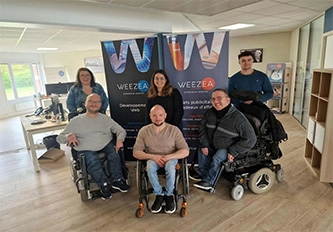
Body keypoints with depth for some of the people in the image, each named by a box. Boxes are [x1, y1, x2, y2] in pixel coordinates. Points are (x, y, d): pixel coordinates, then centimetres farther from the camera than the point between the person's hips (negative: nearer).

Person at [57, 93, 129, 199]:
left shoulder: (105, 118, 14)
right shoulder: (76, 121, 9)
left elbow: (121, 130, 12)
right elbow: (59, 138, 8)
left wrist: (119, 140, -10)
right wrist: (69, 136, -15)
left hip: (106, 145, 2)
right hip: (87, 150, -1)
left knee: (114, 155, -29)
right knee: (92, 161, -32)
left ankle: (117, 180, -13)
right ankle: (104, 184, -15)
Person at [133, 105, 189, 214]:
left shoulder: (174, 130, -10)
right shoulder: (144, 131, -6)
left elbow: (185, 151, -12)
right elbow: (136, 152, -7)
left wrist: (168, 157, -26)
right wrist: (153, 157, -23)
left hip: (171, 158, -1)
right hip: (152, 159, 1)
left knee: (170, 166, -34)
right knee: (150, 167, -32)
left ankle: (169, 195, -9)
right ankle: (159, 195, -10)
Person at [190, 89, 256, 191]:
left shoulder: (238, 118, -27)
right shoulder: (210, 112, -10)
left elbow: (250, 139, -23)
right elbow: (202, 127, 4)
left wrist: (233, 152, -24)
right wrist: (204, 144, -6)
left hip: (227, 148, -6)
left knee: (217, 158, -24)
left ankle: (208, 181, -2)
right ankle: (202, 173, 18)